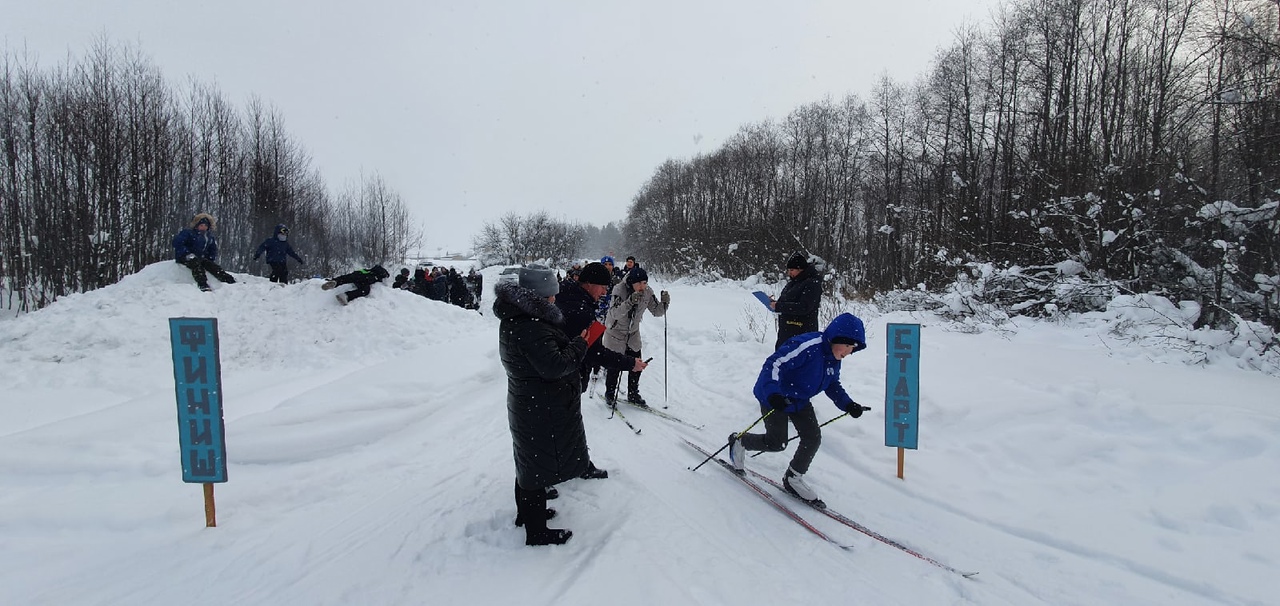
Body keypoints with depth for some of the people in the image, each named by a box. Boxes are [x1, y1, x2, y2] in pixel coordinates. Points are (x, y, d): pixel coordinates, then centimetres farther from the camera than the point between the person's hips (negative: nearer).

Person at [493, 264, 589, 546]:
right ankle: (537, 532, 19)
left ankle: (526, 512, 45)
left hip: (524, 404, 11)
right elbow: (555, 365, -30)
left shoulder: (514, 318, 4)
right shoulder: (531, 328, -29)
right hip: (543, 411, -11)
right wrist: (582, 341, -20)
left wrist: (572, 342, 0)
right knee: (540, 466, 4)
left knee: (529, 461, 25)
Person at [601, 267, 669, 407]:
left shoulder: (647, 292, -14)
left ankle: (633, 394, 27)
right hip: (615, 332, -5)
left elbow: (657, 311, -7)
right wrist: (630, 301, -54)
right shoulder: (619, 290, -28)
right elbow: (615, 313, -39)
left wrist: (664, 302, -28)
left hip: (633, 333, 5)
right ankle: (609, 394, 22)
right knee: (614, 366, 1)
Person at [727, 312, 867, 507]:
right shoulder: (807, 346, -31)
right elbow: (774, 363, -34)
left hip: (799, 400, 8)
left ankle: (794, 479, 20)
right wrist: (773, 392, -47)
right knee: (777, 443, -5)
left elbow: (833, 386, 13)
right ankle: (739, 441, 24)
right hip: (774, 397, -8)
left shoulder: (834, 359, -2)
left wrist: (848, 405, -3)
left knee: (813, 438, -2)